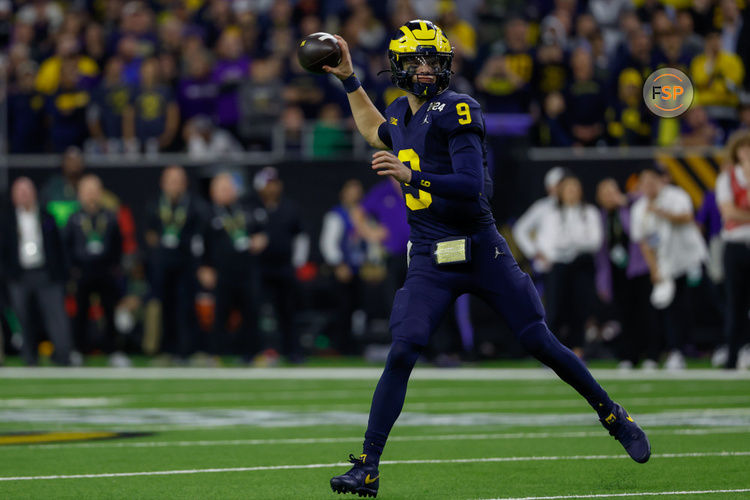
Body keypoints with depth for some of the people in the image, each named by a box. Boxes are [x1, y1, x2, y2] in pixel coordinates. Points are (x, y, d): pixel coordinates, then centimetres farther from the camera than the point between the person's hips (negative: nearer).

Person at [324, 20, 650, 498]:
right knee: (401, 355, -11)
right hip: (430, 261, 4)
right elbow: (376, 133, 37)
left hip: (481, 250, -4)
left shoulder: (457, 111, -11)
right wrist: (348, 79, 30)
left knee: (541, 344, -1)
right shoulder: (400, 113, 10)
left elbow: (472, 186, -21)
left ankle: (614, 417, 20)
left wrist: (411, 175, -31)